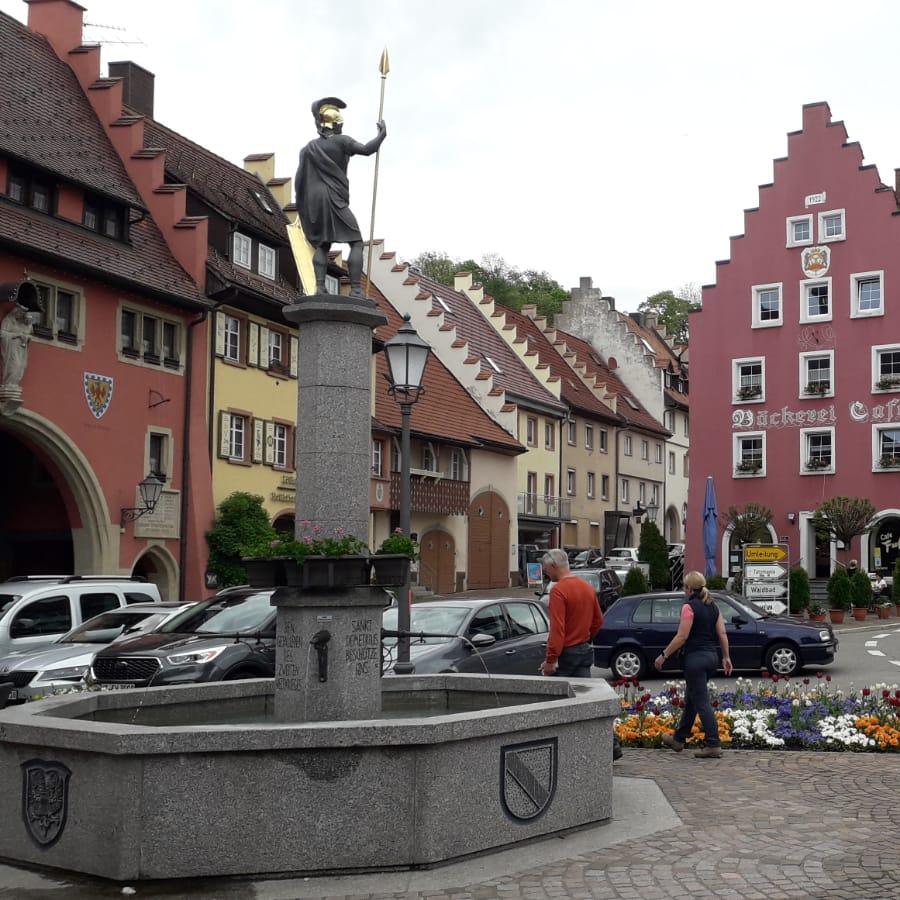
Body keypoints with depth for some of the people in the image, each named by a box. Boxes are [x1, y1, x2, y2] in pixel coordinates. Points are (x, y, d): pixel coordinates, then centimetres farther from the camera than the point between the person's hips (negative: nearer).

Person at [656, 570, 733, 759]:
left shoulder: (689, 607, -14)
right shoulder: (713, 607, 9)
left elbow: (681, 637, -17)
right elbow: (722, 634, 8)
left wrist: (664, 656, -11)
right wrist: (726, 657, 14)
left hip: (695, 658, -9)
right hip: (712, 657, 9)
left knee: (701, 702, -5)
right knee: (691, 699, 18)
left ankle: (713, 745, -8)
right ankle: (678, 739, 29)